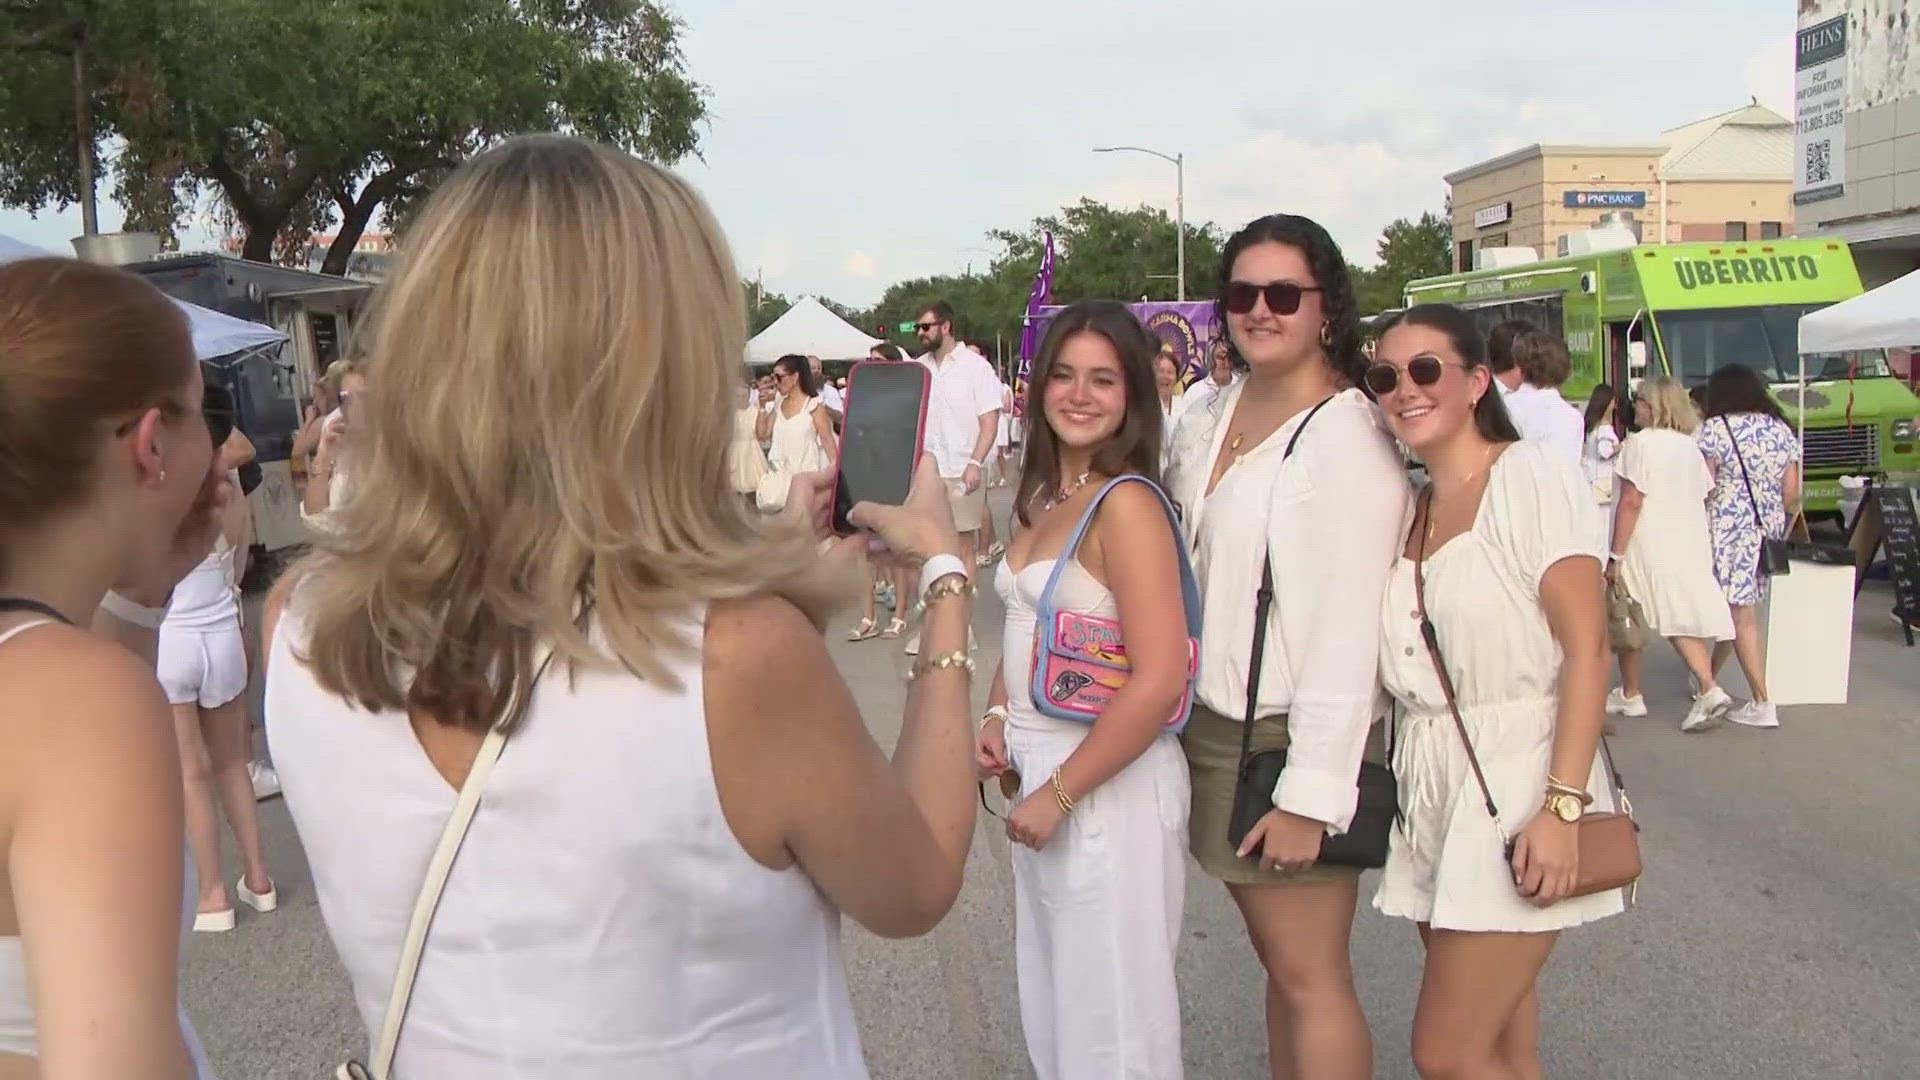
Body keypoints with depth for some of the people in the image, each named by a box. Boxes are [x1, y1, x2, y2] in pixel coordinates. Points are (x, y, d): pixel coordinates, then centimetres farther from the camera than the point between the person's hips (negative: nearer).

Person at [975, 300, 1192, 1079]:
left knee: (1112, 1011, 7)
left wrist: (1060, 790, -17)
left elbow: (1159, 680, -23)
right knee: (1051, 994, 21)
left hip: (1110, 783, -8)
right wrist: (998, 717, 2)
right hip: (1040, 771, 8)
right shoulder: (1042, 497, 7)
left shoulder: (1126, 504, -18)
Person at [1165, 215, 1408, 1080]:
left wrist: (1311, 791, -19)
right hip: (1213, 723, 7)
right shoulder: (1209, 421, 10)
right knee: (1276, 962, 15)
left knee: (1310, 977, 1)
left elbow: (1348, 630, -17)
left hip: (1291, 739, -7)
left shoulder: (1347, 436, -13)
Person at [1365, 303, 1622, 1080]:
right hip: (1430, 785, 7)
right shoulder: (1406, 507, 13)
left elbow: (1587, 648, -14)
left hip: (1516, 776, -7)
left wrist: (1562, 806, -21)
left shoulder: (1533, 475, -8)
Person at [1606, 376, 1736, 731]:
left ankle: (1630, 695, 17)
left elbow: (1631, 502, -16)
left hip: (1647, 548, -6)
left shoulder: (1640, 443, -12)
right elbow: (1704, 497, 13)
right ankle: (1708, 689, -10)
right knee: (1682, 620, 7)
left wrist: (1616, 555, -14)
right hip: (1690, 547, 6)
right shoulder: (1692, 447, 10)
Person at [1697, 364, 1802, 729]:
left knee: (1741, 615, -4)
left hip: (1728, 529, -6)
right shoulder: (1782, 429, 9)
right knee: (1736, 609, 16)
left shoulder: (1715, 429, -7)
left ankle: (1762, 704, -7)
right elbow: (1792, 494, 8)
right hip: (1768, 530, 6)